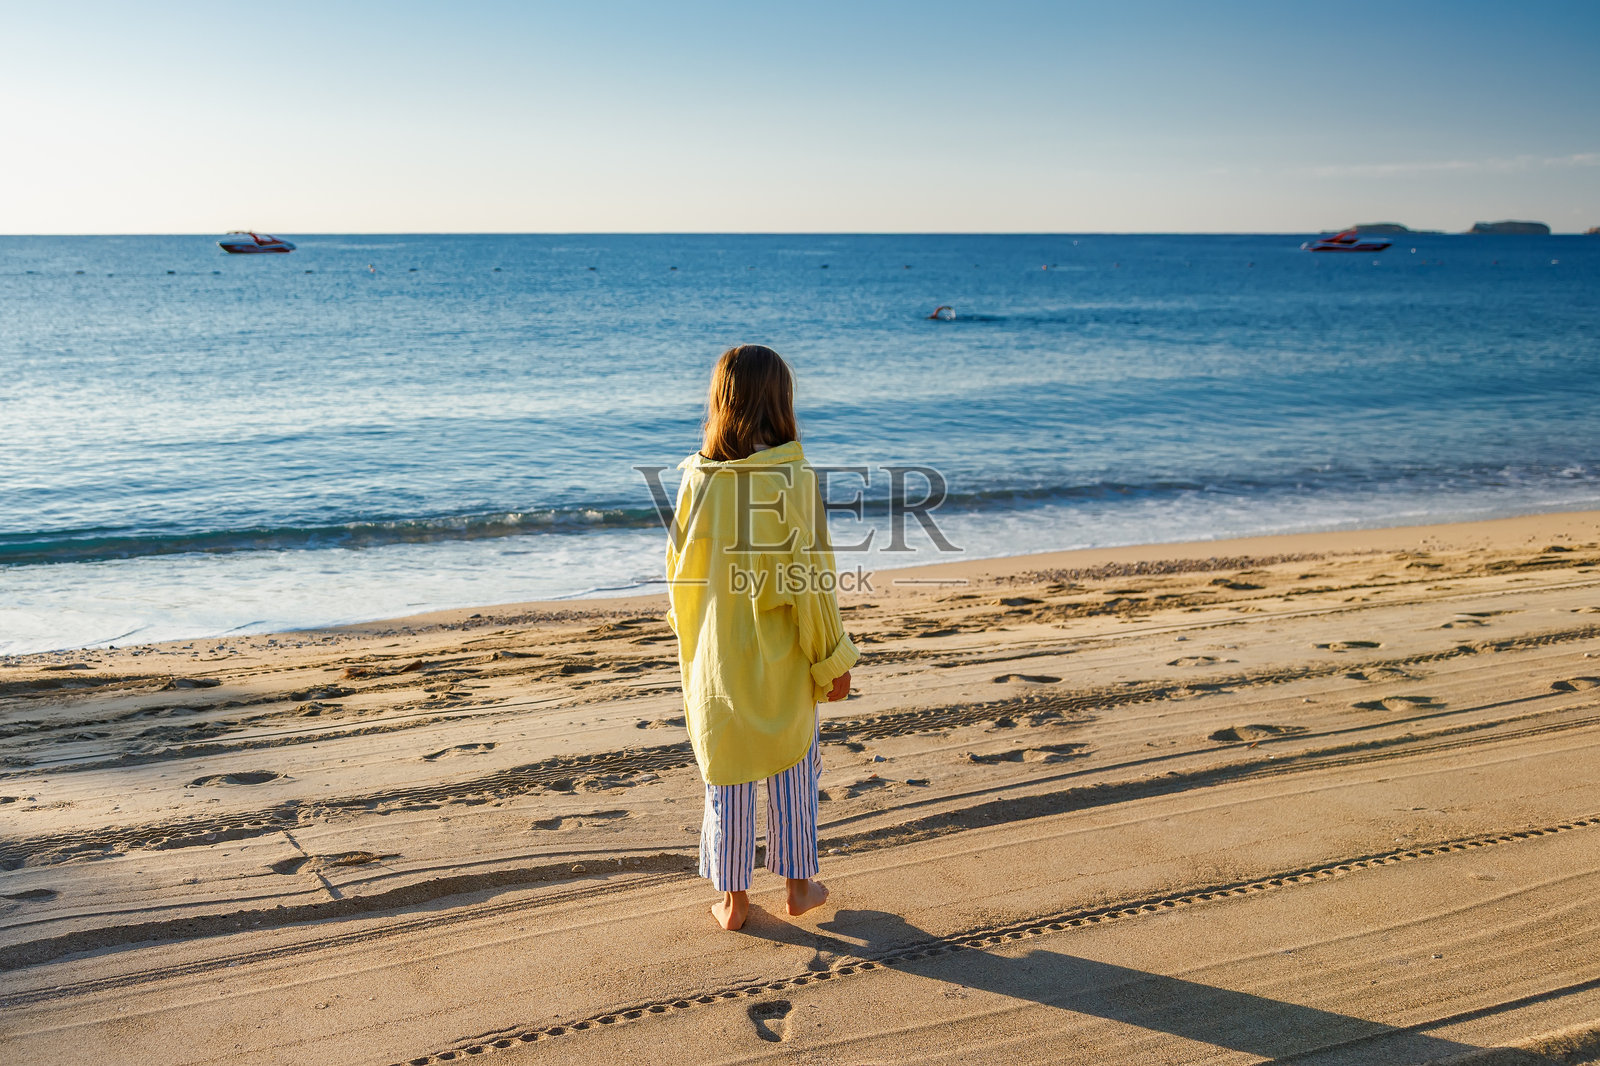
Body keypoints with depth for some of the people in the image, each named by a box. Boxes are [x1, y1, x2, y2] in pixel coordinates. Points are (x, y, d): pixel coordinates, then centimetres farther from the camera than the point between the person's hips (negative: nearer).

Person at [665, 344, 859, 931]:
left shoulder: (697, 478, -7)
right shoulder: (793, 480, -16)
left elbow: (681, 571, 2)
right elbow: (810, 579, -13)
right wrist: (832, 660, -2)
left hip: (715, 658, 2)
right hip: (780, 661, -2)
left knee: (726, 773, 13)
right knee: (792, 766, 16)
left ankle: (731, 897, 23)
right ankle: (798, 883, 28)